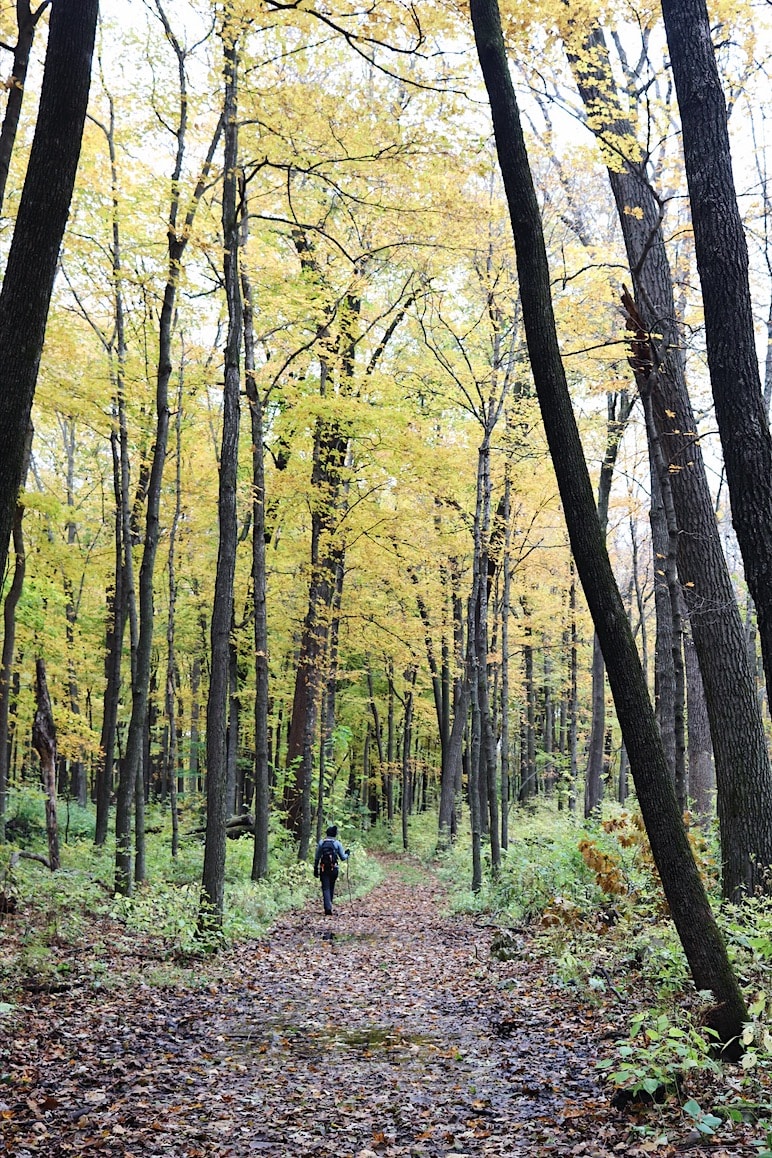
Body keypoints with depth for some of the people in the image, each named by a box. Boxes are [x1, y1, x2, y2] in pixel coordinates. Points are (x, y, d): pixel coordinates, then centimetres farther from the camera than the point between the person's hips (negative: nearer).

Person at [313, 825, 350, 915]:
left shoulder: (321, 843, 1)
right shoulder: (337, 843, -2)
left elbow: (317, 858, 3)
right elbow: (343, 857, 2)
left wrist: (315, 869, 10)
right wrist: (347, 854, 22)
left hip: (323, 869, 0)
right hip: (334, 869, 0)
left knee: (326, 888, -2)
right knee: (331, 888, 16)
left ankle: (328, 908, -16)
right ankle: (329, 907, 22)